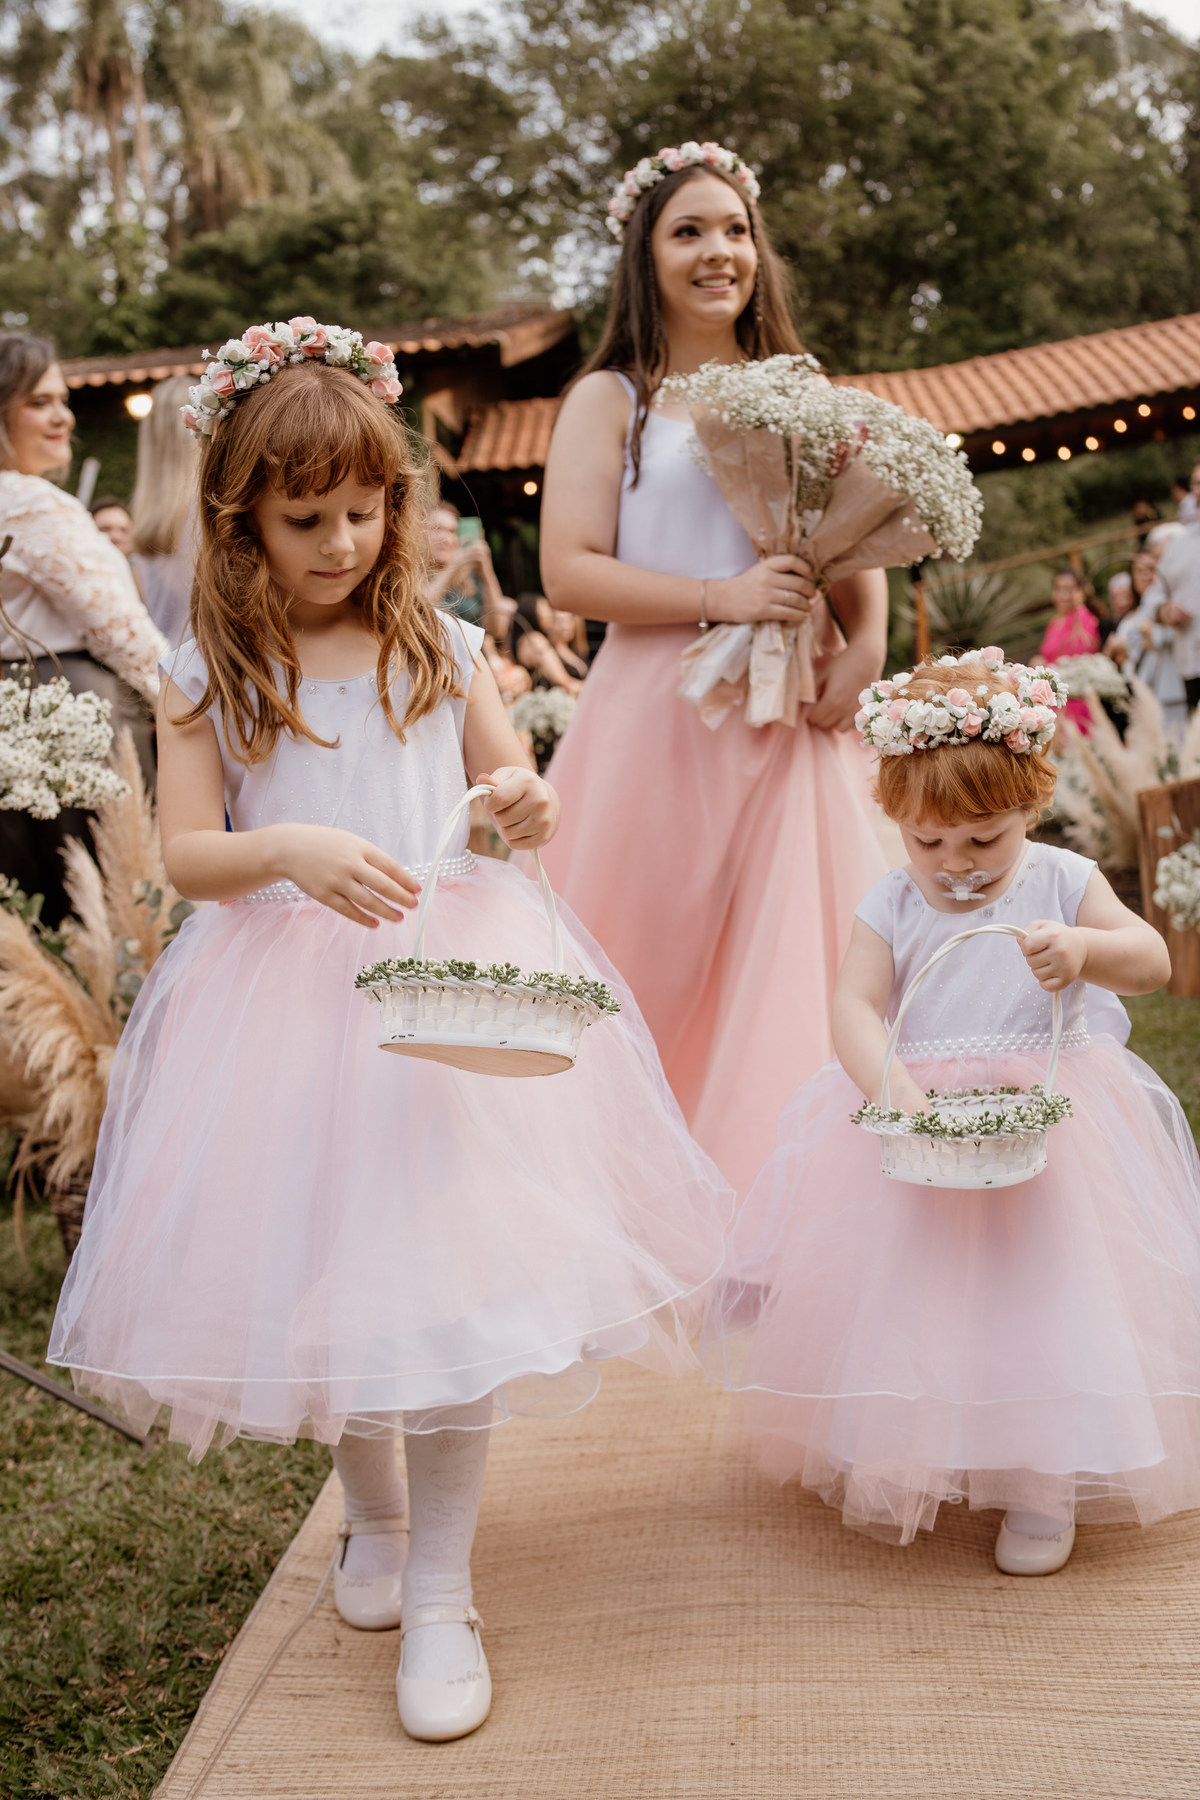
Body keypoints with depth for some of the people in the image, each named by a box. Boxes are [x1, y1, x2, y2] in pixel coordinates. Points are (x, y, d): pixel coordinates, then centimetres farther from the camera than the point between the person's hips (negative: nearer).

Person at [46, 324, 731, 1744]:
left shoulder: (441, 646, 6)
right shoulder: (209, 671, 1)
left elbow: (515, 798, 12)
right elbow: (184, 853, -4)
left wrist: (529, 809, -12)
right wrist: (289, 851, -23)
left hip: (452, 973, 0)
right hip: (287, 990, 0)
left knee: (447, 1261, -5)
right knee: (318, 1260, 9)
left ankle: (440, 1594, 8)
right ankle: (369, 1513, 37)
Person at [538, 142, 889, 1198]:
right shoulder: (610, 399, 2)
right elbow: (569, 572, -8)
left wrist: (866, 642, -5)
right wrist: (718, 599, -17)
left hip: (789, 719, 4)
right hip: (660, 717, -4)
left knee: (794, 963, 2)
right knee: (656, 972, 0)